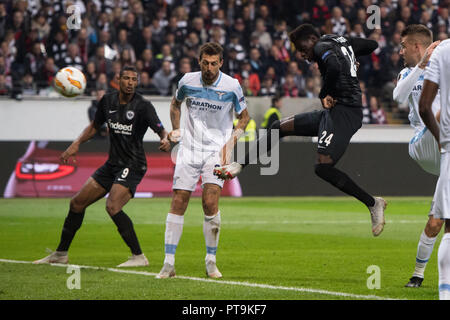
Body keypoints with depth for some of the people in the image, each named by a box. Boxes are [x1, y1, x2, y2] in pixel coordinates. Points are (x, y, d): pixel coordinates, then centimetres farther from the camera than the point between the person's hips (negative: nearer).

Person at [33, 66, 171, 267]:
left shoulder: (143, 106, -13)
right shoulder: (108, 101, 5)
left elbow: (161, 131, -20)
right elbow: (95, 126, 20)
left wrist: (165, 140, -43)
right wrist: (76, 144, 7)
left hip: (132, 165, -7)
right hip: (112, 164, 7)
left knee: (112, 206, -27)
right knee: (77, 203, 9)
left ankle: (139, 257, -19)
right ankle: (61, 254, 24)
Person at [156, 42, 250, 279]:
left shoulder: (231, 86, -7)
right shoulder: (187, 81, -1)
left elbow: (244, 116, 8)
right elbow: (176, 103, 22)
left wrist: (233, 139, -6)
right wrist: (176, 129, 9)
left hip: (216, 150, -2)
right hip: (189, 148, 2)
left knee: (210, 202, -17)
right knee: (178, 203, -5)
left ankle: (211, 261, -2)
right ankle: (169, 263, -1)